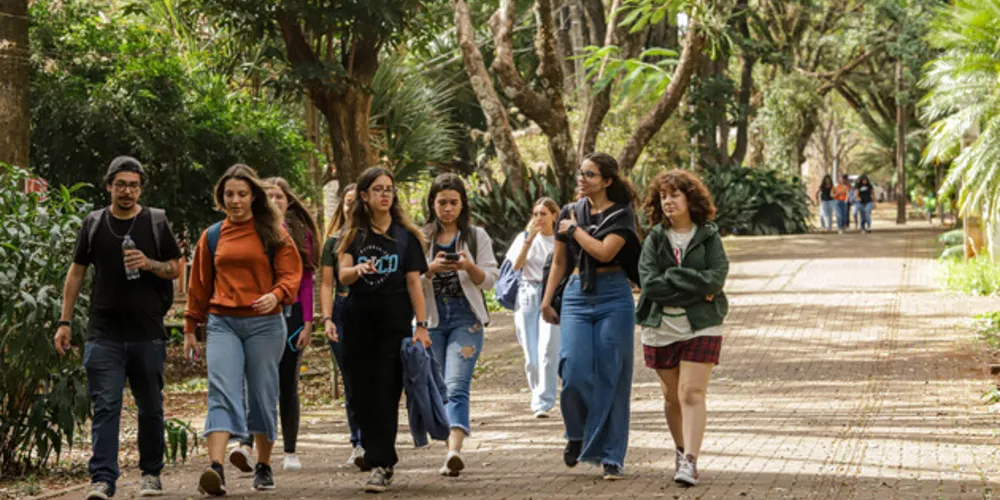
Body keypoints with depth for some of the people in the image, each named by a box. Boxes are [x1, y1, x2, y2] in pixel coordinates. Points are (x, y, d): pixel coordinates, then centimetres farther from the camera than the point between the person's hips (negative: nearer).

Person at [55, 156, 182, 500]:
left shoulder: (156, 223, 6)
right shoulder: (94, 224, 8)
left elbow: (177, 269, 9)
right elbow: (76, 273, 12)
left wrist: (149, 264, -12)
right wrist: (65, 321, 7)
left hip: (148, 333, 0)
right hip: (104, 333, 0)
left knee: (150, 407, 9)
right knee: (105, 406, -9)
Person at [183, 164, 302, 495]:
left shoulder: (273, 233, 5)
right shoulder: (212, 237, 12)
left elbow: (291, 273, 0)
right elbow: (199, 285, 17)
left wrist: (276, 295, -21)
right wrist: (190, 328, 16)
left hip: (264, 324, -1)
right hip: (221, 323, 1)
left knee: (263, 396, 5)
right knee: (222, 392, -15)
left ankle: (263, 467, 21)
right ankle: (216, 468, -28)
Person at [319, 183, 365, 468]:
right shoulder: (333, 241, 11)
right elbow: (327, 284, 8)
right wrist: (327, 319, -4)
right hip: (343, 310, 2)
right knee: (350, 382, 4)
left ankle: (366, 444, -13)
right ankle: (358, 444, 10)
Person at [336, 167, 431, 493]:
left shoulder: (405, 235, 5)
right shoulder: (353, 234, 7)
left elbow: (414, 282, 2)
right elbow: (343, 276, -5)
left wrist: (421, 325, -5)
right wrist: (358, 269, -28)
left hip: (395, 323, -2)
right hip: (358, 322, 2)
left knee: (386, 395, -8)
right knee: (362, 395, 3)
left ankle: (381, 466, -8)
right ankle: (383, 457, 19)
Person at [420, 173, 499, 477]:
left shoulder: (477, 237, 7)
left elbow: (489, 280, 3)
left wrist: (469, 267, -16)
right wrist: (431, 269, -14)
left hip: (466, 318, -3)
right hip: (432, 318, 3)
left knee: (456, 386, -18)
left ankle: (454, 451, -31)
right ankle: (452, 449, 19)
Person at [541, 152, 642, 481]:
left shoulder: (622, 215, -2)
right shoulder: (569, 213, 11)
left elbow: (604, 251, -17)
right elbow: (559, 262, 18)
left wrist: (574, 229, -5)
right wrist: (546, 300, 12)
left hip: (613, 297, -3)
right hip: (577, 295, 3)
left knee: (611, 378, -2)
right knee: (574, 371, -12)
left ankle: (612, 457, 4)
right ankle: (577, 435, 15)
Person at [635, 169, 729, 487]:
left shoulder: (708, 237, 1)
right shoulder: (654, 239, 3)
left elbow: (716, 278, -13)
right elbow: (649, 284, -10)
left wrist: (671, 278, -15)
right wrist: (696, 289, -13)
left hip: (701, 327, -3)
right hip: (661, 328, 3)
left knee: (692, 393, -13)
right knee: (672, 397, 11)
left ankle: (690, 462, -19)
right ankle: (681, 451, 30)